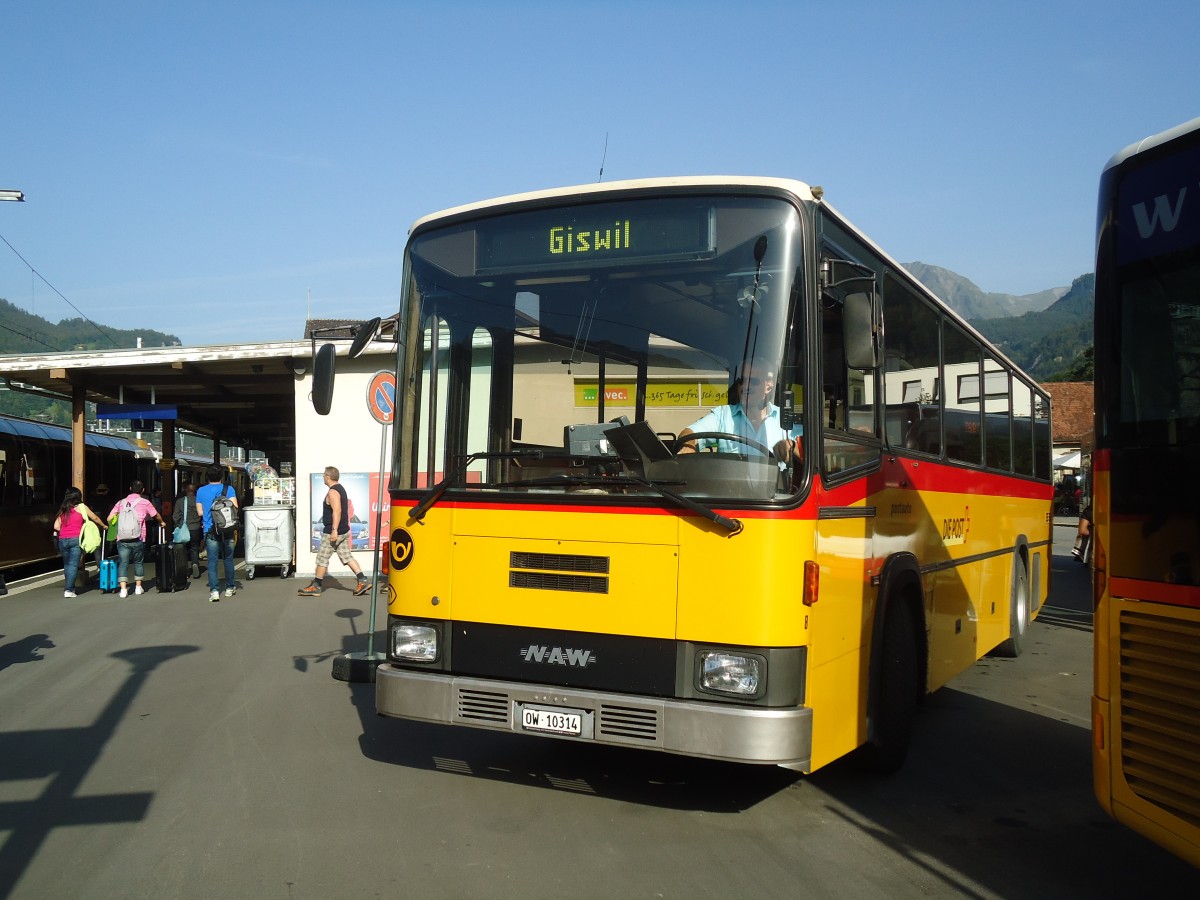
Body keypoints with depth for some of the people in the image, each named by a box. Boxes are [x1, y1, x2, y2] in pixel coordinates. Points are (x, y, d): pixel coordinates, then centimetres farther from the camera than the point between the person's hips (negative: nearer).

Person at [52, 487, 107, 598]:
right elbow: (95, 518, 15)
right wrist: (104, 526, 33)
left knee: (67, 565, 15)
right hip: (76, 539, -4)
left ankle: (68, 587, 17)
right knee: (73, 565, -5)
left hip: (63, 540, 4)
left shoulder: (63, 510, 14)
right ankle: (68, 590, -12)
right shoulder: (81, 507, 5)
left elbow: (56, 526, 8)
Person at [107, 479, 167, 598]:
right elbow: (156, 516, 18)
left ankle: (123, 589, -6)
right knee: (138, 562, 16)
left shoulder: (121, 502, 8)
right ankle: (138, 587, 22)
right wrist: (162, 522, 41)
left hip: (122, 539, 1)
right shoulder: (145, 502, 4)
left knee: (123, 564, 3)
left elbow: (109, 519, 3)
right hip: (138, 539, -1)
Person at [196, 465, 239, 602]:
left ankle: (214, 591, -9)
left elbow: (200, 512, 5)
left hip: (210, 532, 0)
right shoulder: (228, 489, -2)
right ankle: (230, 588, 21)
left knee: (212, 561, 0)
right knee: (228, 559, 12)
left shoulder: (201, 491, 3)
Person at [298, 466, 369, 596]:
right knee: (346, 557, 8)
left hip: (332, 532, -10)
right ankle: (363, 581, 0)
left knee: (322, 558, 0)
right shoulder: (340, 489, 15)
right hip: (344, 531, 10)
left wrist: (334, 530, -30)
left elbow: (337, 511, -27)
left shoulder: (333, 492, -16)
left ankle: (316, 586, 7)